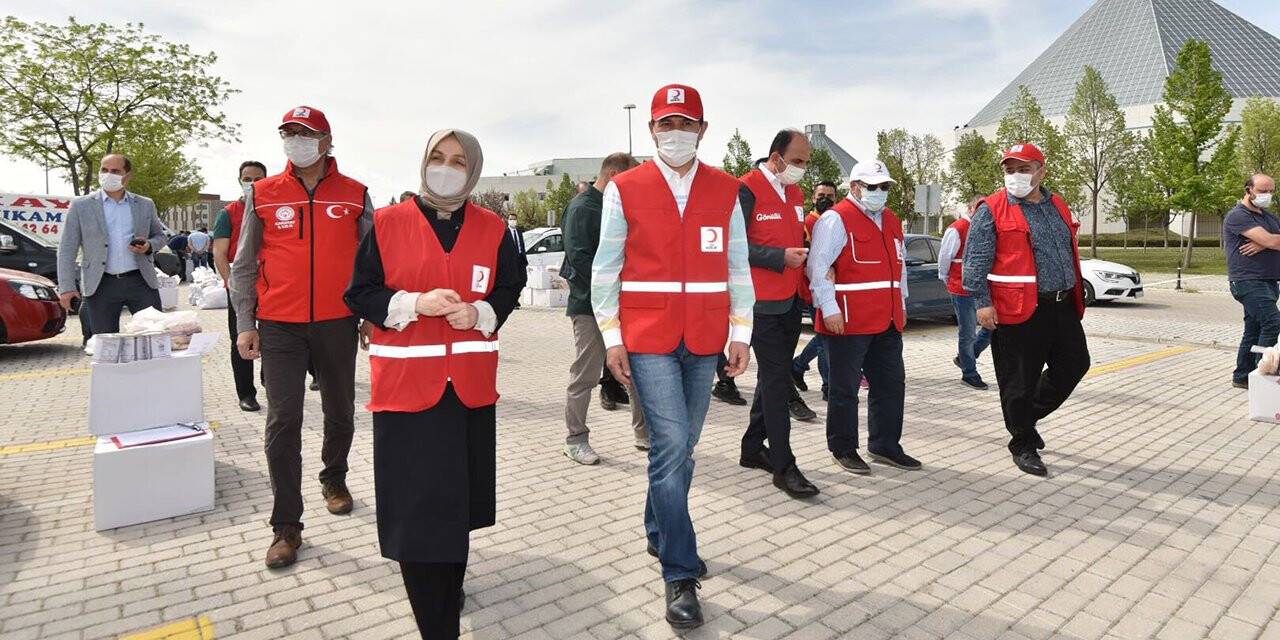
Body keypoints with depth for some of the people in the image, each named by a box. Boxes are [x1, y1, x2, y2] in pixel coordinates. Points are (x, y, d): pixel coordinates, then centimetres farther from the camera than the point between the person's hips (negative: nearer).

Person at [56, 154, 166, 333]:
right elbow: (67, 249, 4)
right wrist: (66, 287, -4)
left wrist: (149, 246, -5)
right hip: (101, 285, -1)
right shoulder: (81, 205, 5)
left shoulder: (145, 205, 10)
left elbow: (159, 235, 20)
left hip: (141, 282, 1)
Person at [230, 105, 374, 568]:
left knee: (340, 412, 13)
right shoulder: (263, 195, 5)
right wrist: (245, 324, 1)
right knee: (283, 421, -3)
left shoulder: (355, 196, 3)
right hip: (279, 326, 0)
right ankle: (286, 526, 7)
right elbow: (244, 265, 7)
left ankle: (334, 479, 40)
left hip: (337, 323, 1)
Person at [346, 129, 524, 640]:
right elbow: (360, 294, 1)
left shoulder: (492, 228, 6)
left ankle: (449, 593, 40)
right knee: (416, 504, -3)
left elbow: (509, 289, 12)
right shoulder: (388, 224, 0)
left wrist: (480, 313, -9)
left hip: (471, 383, 3)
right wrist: (414, 304, -15)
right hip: (405, 381, -2)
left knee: (460, 500, 15)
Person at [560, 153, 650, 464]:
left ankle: (645, 433, 22)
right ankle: (576, 440, 14)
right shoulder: (581, 207, -9)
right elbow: (579, 257, -18)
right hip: (591, 306, -8)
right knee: (584, 376, 1)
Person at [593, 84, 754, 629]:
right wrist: (612, 337, -4)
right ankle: (680, 575, 3)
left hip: (704, 341, 3)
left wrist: (740, 333, 4)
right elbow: (605, 269, 1)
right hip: (647, 338, -3)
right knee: (671, 446, -9)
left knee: (682, 447, 14)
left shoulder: (725, 190, 7)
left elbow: (738, 267, 8)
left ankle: (659, 533, 37)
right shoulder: (624, 189, 0)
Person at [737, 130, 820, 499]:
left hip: (791, 300, 8)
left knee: (774, 376, 14)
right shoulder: (747, 189, -11)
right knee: (776, 379, -6)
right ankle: (783, 466, 1)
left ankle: (753, 448, 28)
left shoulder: (795, 192, 14)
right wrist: (781, 257, -20)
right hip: (762, 302, -8)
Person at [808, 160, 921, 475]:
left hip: (887, 321, 8)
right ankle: (843, 449, 16)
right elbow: (818, 266, -15)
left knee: (892, 384, 13)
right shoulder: (836, 219, -9)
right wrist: (829, 309, -19)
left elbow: (899, 265, 25)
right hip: (848, 322, -8)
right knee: (845, 388, 2)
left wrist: (901, 304, 20)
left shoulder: (891, 220, 18)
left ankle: (885, 446, 27)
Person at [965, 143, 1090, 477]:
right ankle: (1023, 444, 18)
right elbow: (975, 260, -10)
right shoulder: (992, 210, -6)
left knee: (1074, 365, 15)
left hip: (1062, 307, 7)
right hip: (1018, 311, -7)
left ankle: (1028, 414, 34)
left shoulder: (1058, 206, 14)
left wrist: (1076, 295, 23)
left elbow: (1070, 253, 23)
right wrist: (982, 302, -16)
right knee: (1020, 382, 1)